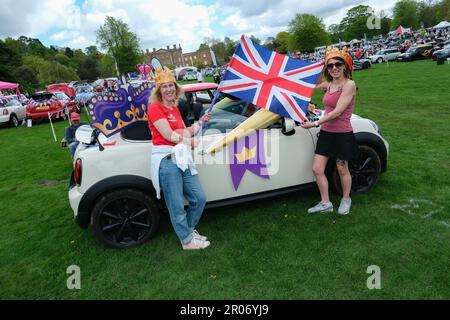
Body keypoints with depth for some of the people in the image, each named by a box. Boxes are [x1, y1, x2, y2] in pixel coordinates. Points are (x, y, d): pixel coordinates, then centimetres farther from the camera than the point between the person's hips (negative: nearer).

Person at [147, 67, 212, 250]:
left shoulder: (175, 108, 18)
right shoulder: (155, 107, -6)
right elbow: (169, 135, -13)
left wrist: (201, 122, 10)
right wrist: (191, 141, -2)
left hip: (182, 158, 8)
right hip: (166, 160, -8)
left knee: (199, 198, 10)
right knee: (177, 207, 1)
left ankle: (189, 229, 33)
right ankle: (187, 241, 20)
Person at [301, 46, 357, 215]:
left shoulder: (349, 84, -14)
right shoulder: (329, 84, 7)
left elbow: (337, 112, -21)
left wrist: (314, 123, -21)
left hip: (342, 134, -6)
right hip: (326, 133, 6)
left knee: (342, 170, 10)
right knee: (317, 169, 3)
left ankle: (346, 199, 35)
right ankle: (325, 203, 19)